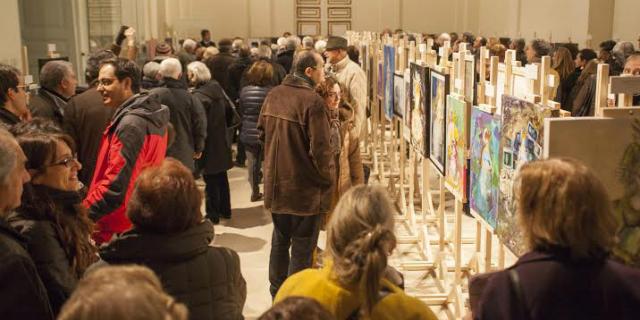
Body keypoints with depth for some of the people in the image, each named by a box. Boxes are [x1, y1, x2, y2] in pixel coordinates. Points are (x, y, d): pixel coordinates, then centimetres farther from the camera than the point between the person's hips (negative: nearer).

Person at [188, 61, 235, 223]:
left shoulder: (199, 95, -20)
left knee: (211, 181, 2)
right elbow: (229, 111, 11)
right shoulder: (217, 88, 3)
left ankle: (212, 214, 10)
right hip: (222, 142, 8)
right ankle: (225, 210, 29)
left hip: (208, 143, -7)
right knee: (221, 177, 18)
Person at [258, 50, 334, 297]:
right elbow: (320, 149, -21)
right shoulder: (312, 101, -21)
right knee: (302, 248, 7)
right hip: (305, 188, -7)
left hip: (276, 184, 7)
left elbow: (262, 133, 12)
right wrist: (328, 177, -6)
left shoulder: (273, 95, 1)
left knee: (280, 241, 22)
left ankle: (276, 293, 34)